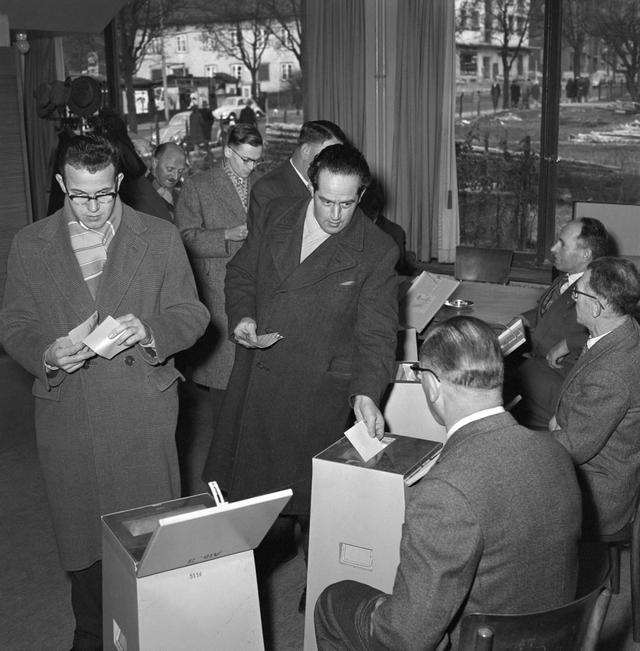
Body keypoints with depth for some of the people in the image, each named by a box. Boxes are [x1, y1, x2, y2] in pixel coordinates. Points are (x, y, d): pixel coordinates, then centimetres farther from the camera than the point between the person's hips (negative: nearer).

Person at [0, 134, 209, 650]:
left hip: (144, 415, -1)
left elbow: (192, 314, 2)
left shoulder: (161, 238, 0)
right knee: (81, 536, 14)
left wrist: (149, 331, -18)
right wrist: (47, 354, -16)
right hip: (66, 417, 1)